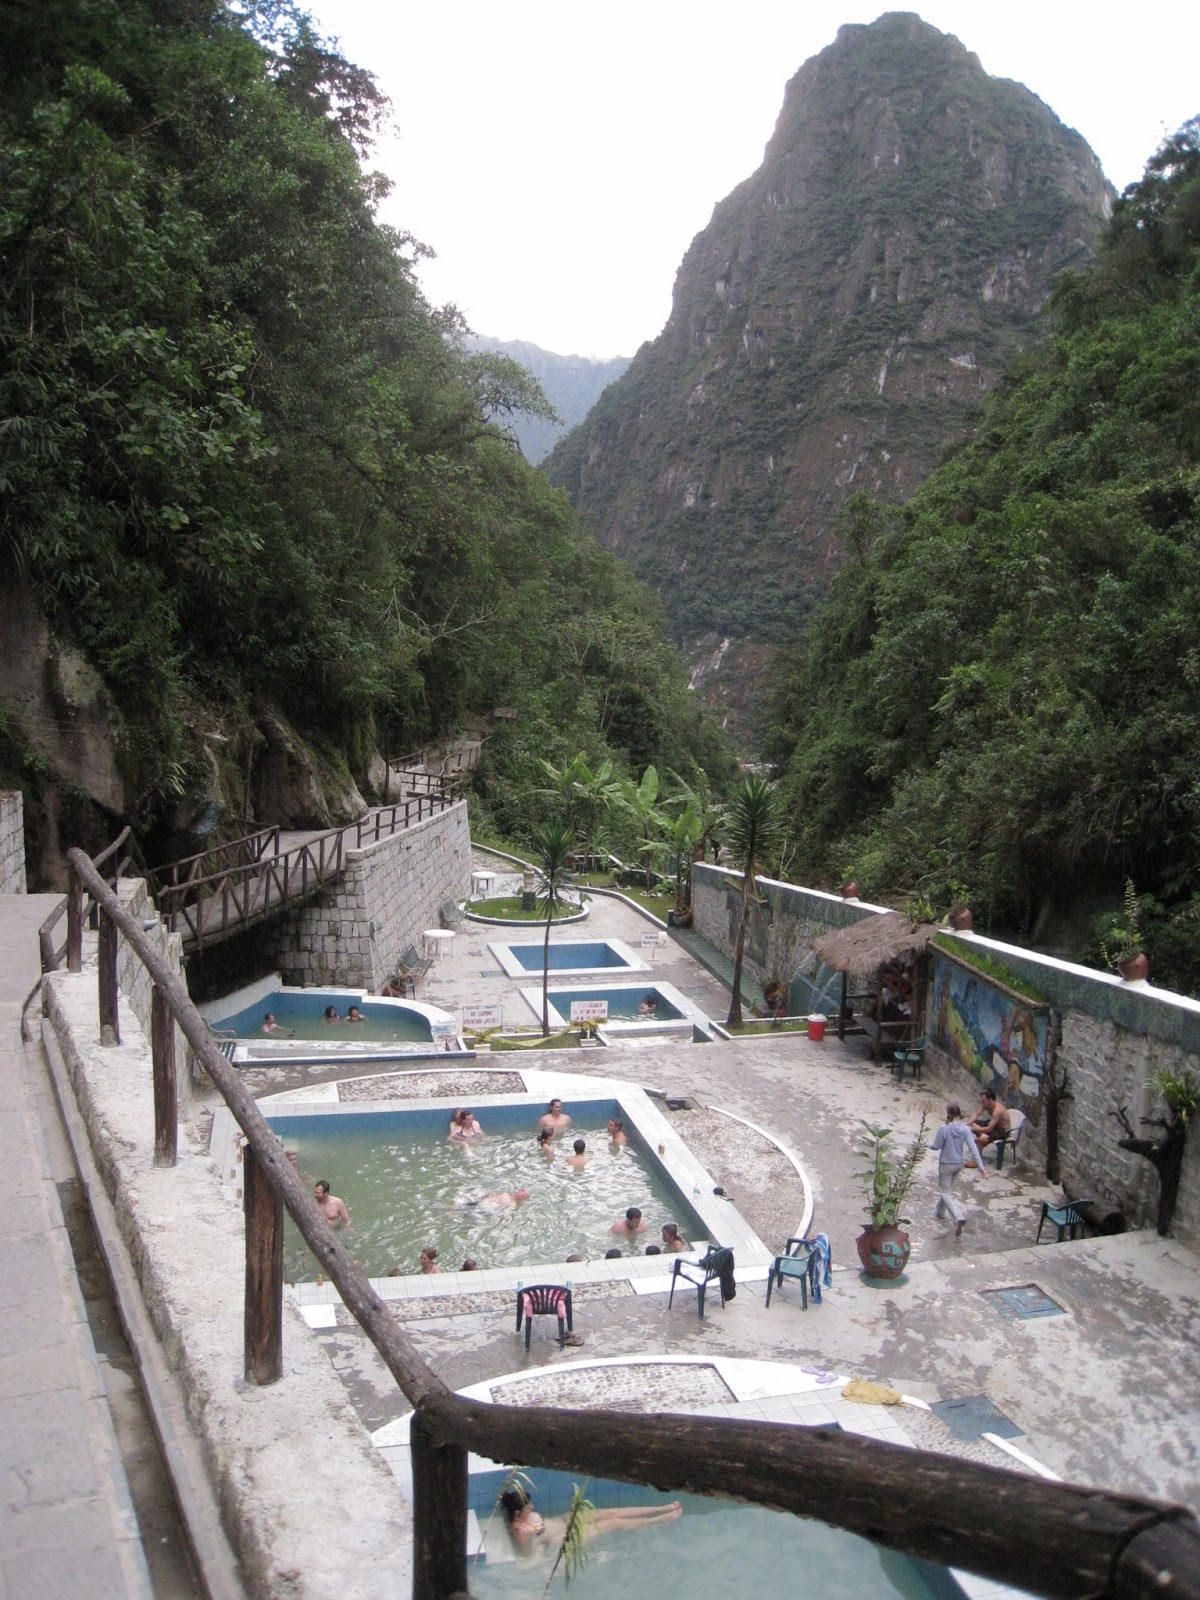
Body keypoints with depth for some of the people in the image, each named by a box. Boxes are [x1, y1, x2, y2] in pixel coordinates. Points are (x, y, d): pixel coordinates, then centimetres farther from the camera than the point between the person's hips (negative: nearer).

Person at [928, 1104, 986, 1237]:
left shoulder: (944, 1128, -23)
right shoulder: (965, 1129, -11)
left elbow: (936, 1146, -14)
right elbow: (973, 1148, -14)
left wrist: (928, 1143, 7)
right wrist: (980, 1165, -11)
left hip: (946, 1164, -5)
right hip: (959, 1164, 5)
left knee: (945, 1192, 3)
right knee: (947, 1188, 27)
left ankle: (959, 1217, -18)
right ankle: (940, 1211, 44)